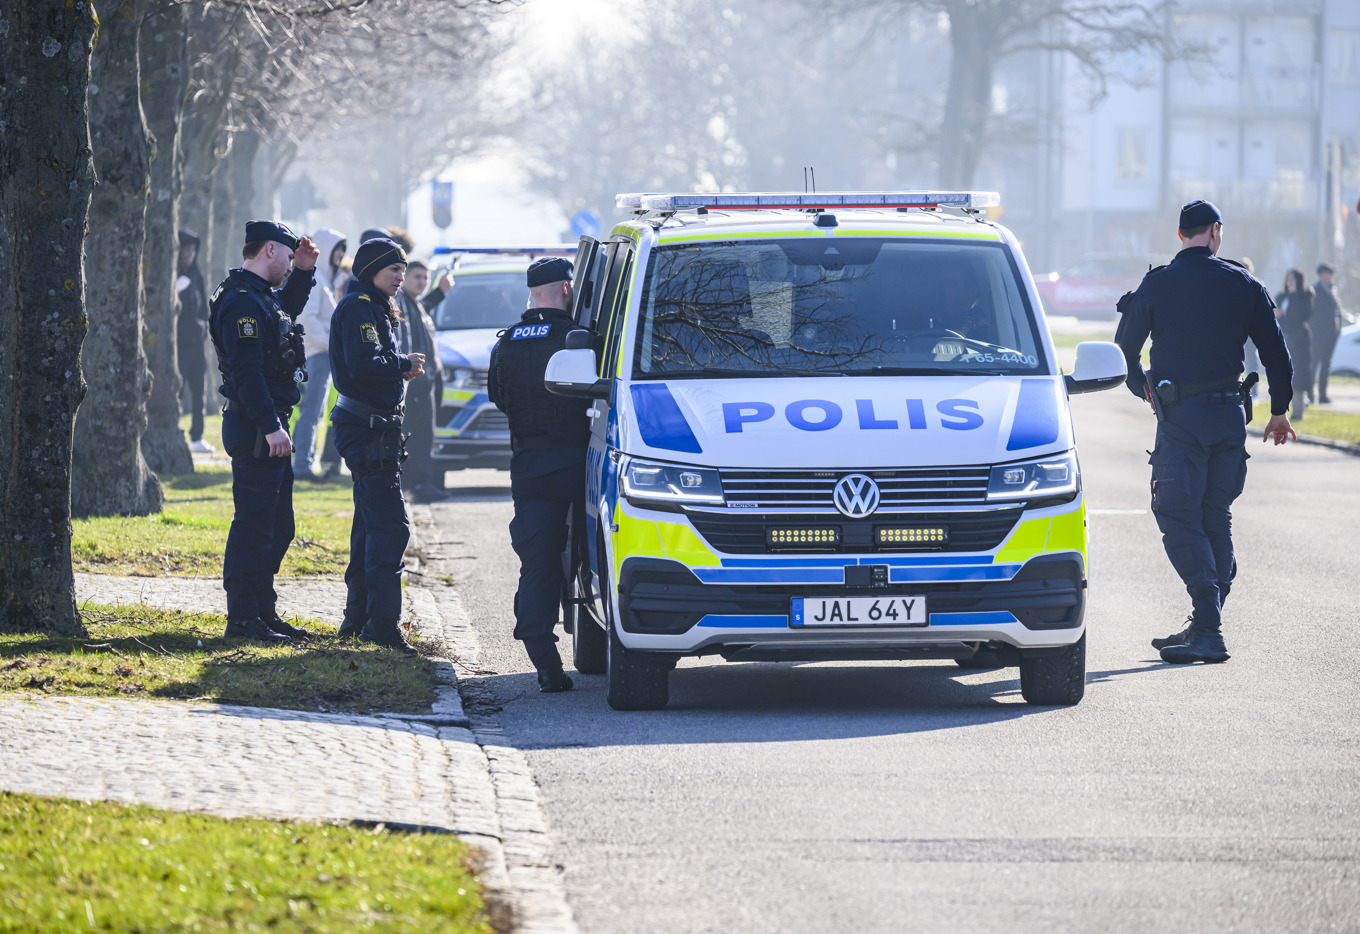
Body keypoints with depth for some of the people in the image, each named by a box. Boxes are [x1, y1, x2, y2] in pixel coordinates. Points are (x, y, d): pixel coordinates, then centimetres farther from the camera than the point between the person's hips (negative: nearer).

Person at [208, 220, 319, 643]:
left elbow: (290, 306, 41)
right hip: (255, 429, -11)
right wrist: (270, 427, -27)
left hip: (269, 426, 11)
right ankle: (242, 619, -6)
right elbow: (247, 370, -24)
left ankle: (264, 612, 23)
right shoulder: (241, 302, -17)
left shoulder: (262, 296, 16)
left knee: (277, 528, 16)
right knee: (254, 525, -8)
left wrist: (305, 272, 25)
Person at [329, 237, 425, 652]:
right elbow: (363, 364, -26)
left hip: (374, 427, 11)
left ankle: (358, 615, 24)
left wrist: (402, 368, 5)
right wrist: (404, 364, -12)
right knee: (390, 525, -13)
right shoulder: (359, 307, -13)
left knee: (371, 522, 17)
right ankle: (382, 622, -16)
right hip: (367, 428, -11)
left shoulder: (374, 309, 19)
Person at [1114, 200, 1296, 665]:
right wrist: (1279, 412, 20)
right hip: (1230, 416, 4)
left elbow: (1125, 348, 7)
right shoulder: (1244, 285, 4)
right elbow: (1276, 352, 8)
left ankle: (1208, 630, -16)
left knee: (1178, 518, -3)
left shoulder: (1156, 285, -3)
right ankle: (1205, 627, 15)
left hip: (1181, 417, -4)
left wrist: (1144, 389, 27)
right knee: (1216, 518, 13)